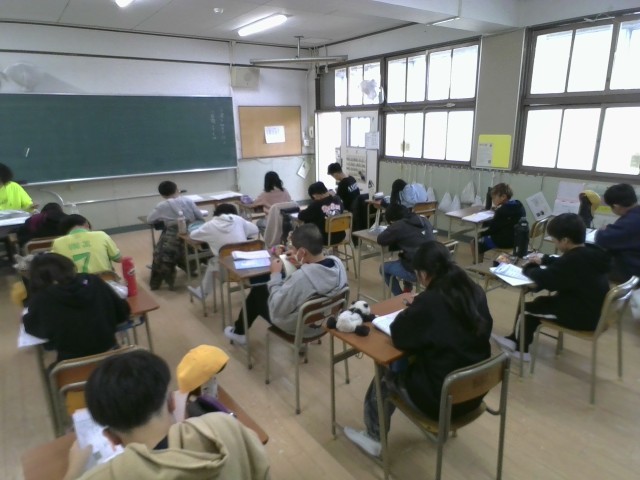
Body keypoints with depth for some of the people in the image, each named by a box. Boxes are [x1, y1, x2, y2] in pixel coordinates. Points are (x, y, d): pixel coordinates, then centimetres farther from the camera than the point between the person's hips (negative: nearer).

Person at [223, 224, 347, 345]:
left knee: (257, 291, 19)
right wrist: (303, 264, -2)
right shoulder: (337, 262, -19)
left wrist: (275, 274, -16)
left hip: (295, 327, -6)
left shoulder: (300, 278, -40)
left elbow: (276, 309, -25)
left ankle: (239, 332, 45)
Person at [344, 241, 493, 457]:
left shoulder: (429, 301, -25)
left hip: (442, 398, -6)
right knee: (412, 364, 28)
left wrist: (411, 311, 7)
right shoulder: (476, 292, -5)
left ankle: (374, 438, 37)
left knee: (388, 375, 18)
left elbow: (399, 337, -12)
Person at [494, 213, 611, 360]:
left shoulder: (575, 259, -30)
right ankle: (517, 340, 30)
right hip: (591, 309, 9)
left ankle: (520, 348, 24)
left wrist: (529, 268, -8)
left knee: (528, 308, 4)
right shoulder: (588, 252, -1)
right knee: (541, 301, 21)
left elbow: (544, 279, -26)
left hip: (581, 316, -9)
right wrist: (545, 259, 11)